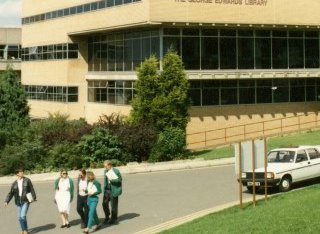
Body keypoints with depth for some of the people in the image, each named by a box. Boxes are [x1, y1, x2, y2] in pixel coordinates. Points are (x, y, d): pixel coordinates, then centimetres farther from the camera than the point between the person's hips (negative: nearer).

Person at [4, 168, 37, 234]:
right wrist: (6, 201, -7)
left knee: (23, 216, -14)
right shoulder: (14, 183, 2)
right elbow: (11, 193, 2)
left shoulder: (27, 180, -5)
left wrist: (34, 198, -3)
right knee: (20, 217, 8)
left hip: (26, 201, -4)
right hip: (18, 201, 4)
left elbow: (31, 189, -2)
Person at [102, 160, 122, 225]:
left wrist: (112, 180, -21)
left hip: (114, 190, -6)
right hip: (107, 189, 6)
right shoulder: (106, 171, 8)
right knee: (104, 203, 2)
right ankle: (107, 217, 21)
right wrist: (104, 189, 13)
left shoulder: (116, 171, -11)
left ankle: (114, 219, 17)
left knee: (113, 205, 1)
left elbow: (120, 179, -9)